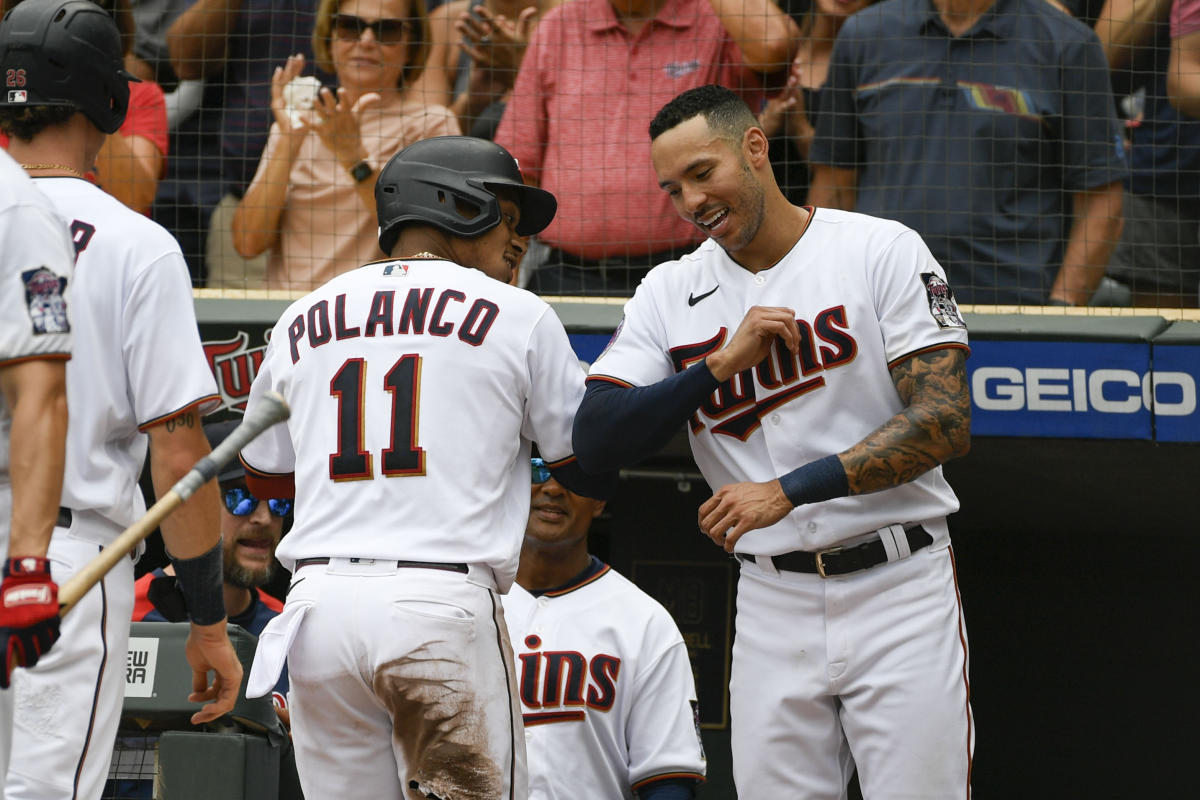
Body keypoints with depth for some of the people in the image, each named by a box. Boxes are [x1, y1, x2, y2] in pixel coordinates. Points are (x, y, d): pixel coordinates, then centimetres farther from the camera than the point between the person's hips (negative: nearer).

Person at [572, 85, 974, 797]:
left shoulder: (882, 251, -4)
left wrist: (790, 489, -22)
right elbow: (594, 442, -1)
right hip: (771, 600, 3)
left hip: (900, 593, -3)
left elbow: (947, 422, -14)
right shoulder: (669, 293, 8)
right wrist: (720, 365, -13)